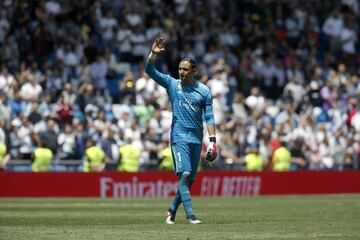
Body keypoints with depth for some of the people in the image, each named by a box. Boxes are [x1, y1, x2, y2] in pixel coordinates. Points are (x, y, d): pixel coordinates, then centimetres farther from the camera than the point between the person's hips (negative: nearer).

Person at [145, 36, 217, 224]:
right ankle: (190, 214, -20)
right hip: (179, 136, -3)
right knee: (184, 174, -16)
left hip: (196, 138, 3)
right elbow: (149, 70, -3)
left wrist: (212, 140, -3)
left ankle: (172, 210, 24)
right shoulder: (172, 84, 5)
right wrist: (153, 53, -19)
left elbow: (209, 117, 5)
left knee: (190, 179, 7)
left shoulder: (204, 91, 7)